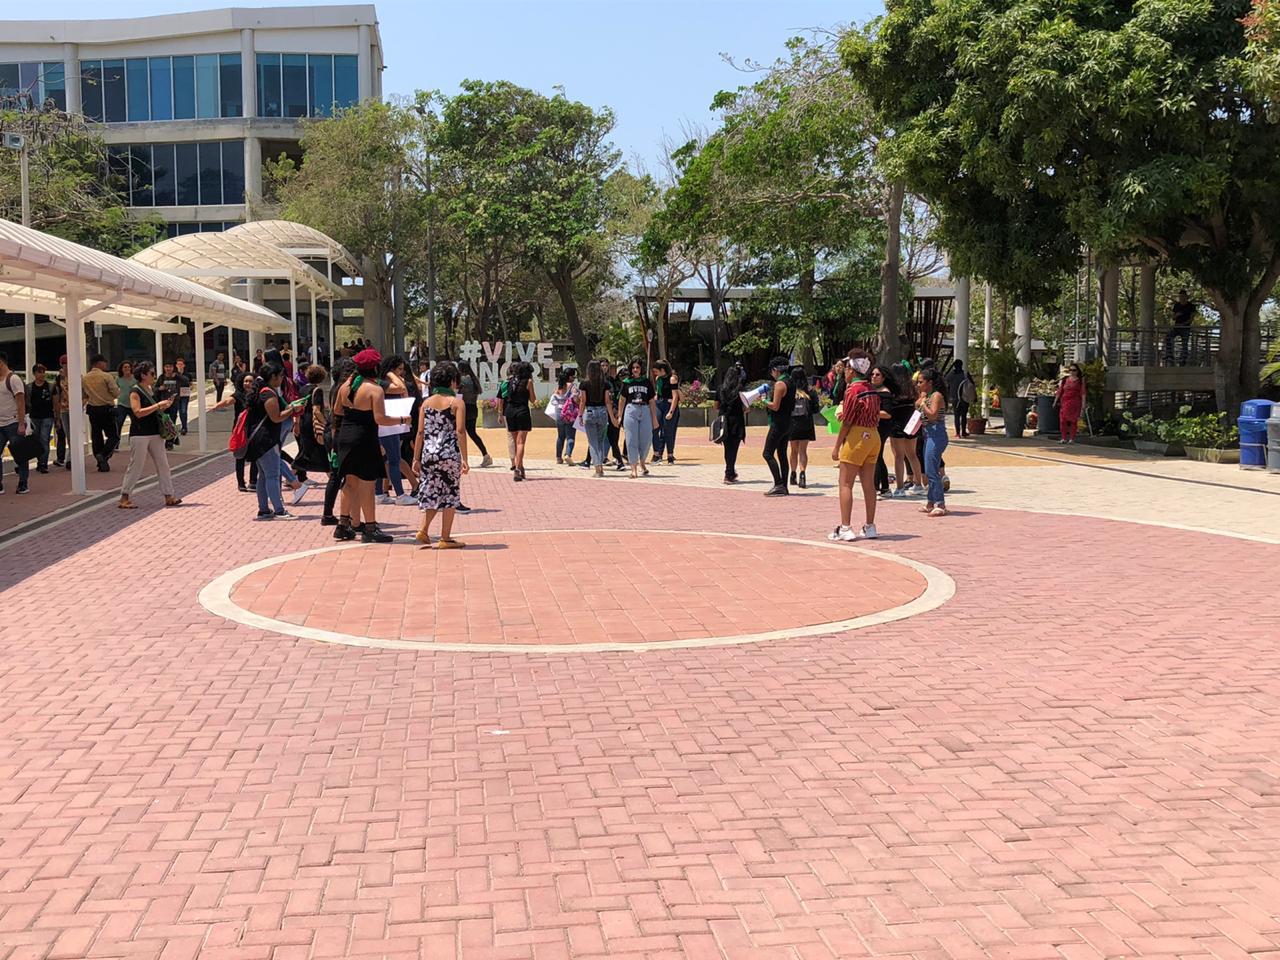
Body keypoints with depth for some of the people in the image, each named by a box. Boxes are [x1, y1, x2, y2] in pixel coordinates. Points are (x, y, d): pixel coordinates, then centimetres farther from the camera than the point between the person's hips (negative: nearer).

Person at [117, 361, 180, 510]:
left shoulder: (151, 389, 13)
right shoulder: (135, 392, -11)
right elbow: (138, 412, -22)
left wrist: (165, 406, 3)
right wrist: (158, 405, -20)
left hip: (155, 433, 8)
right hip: (140, 434, -8)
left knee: (163, 464, 5)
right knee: (136, 466, -3)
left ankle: (169, 496, 8)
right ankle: (124, 498, 6)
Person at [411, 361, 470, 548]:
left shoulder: (426, 402, 8)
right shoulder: (457, 402, -4)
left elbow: (420, 432, 5)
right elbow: (460, 431, -12)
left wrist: (416, 458, 9)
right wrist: (464, 459, -11)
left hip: (428, 454, 4)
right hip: (450, 454, -4)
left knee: (433, 493, 18)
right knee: (450, 495, 5)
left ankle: (424, 530, 8)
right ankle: (445, 538, 8)